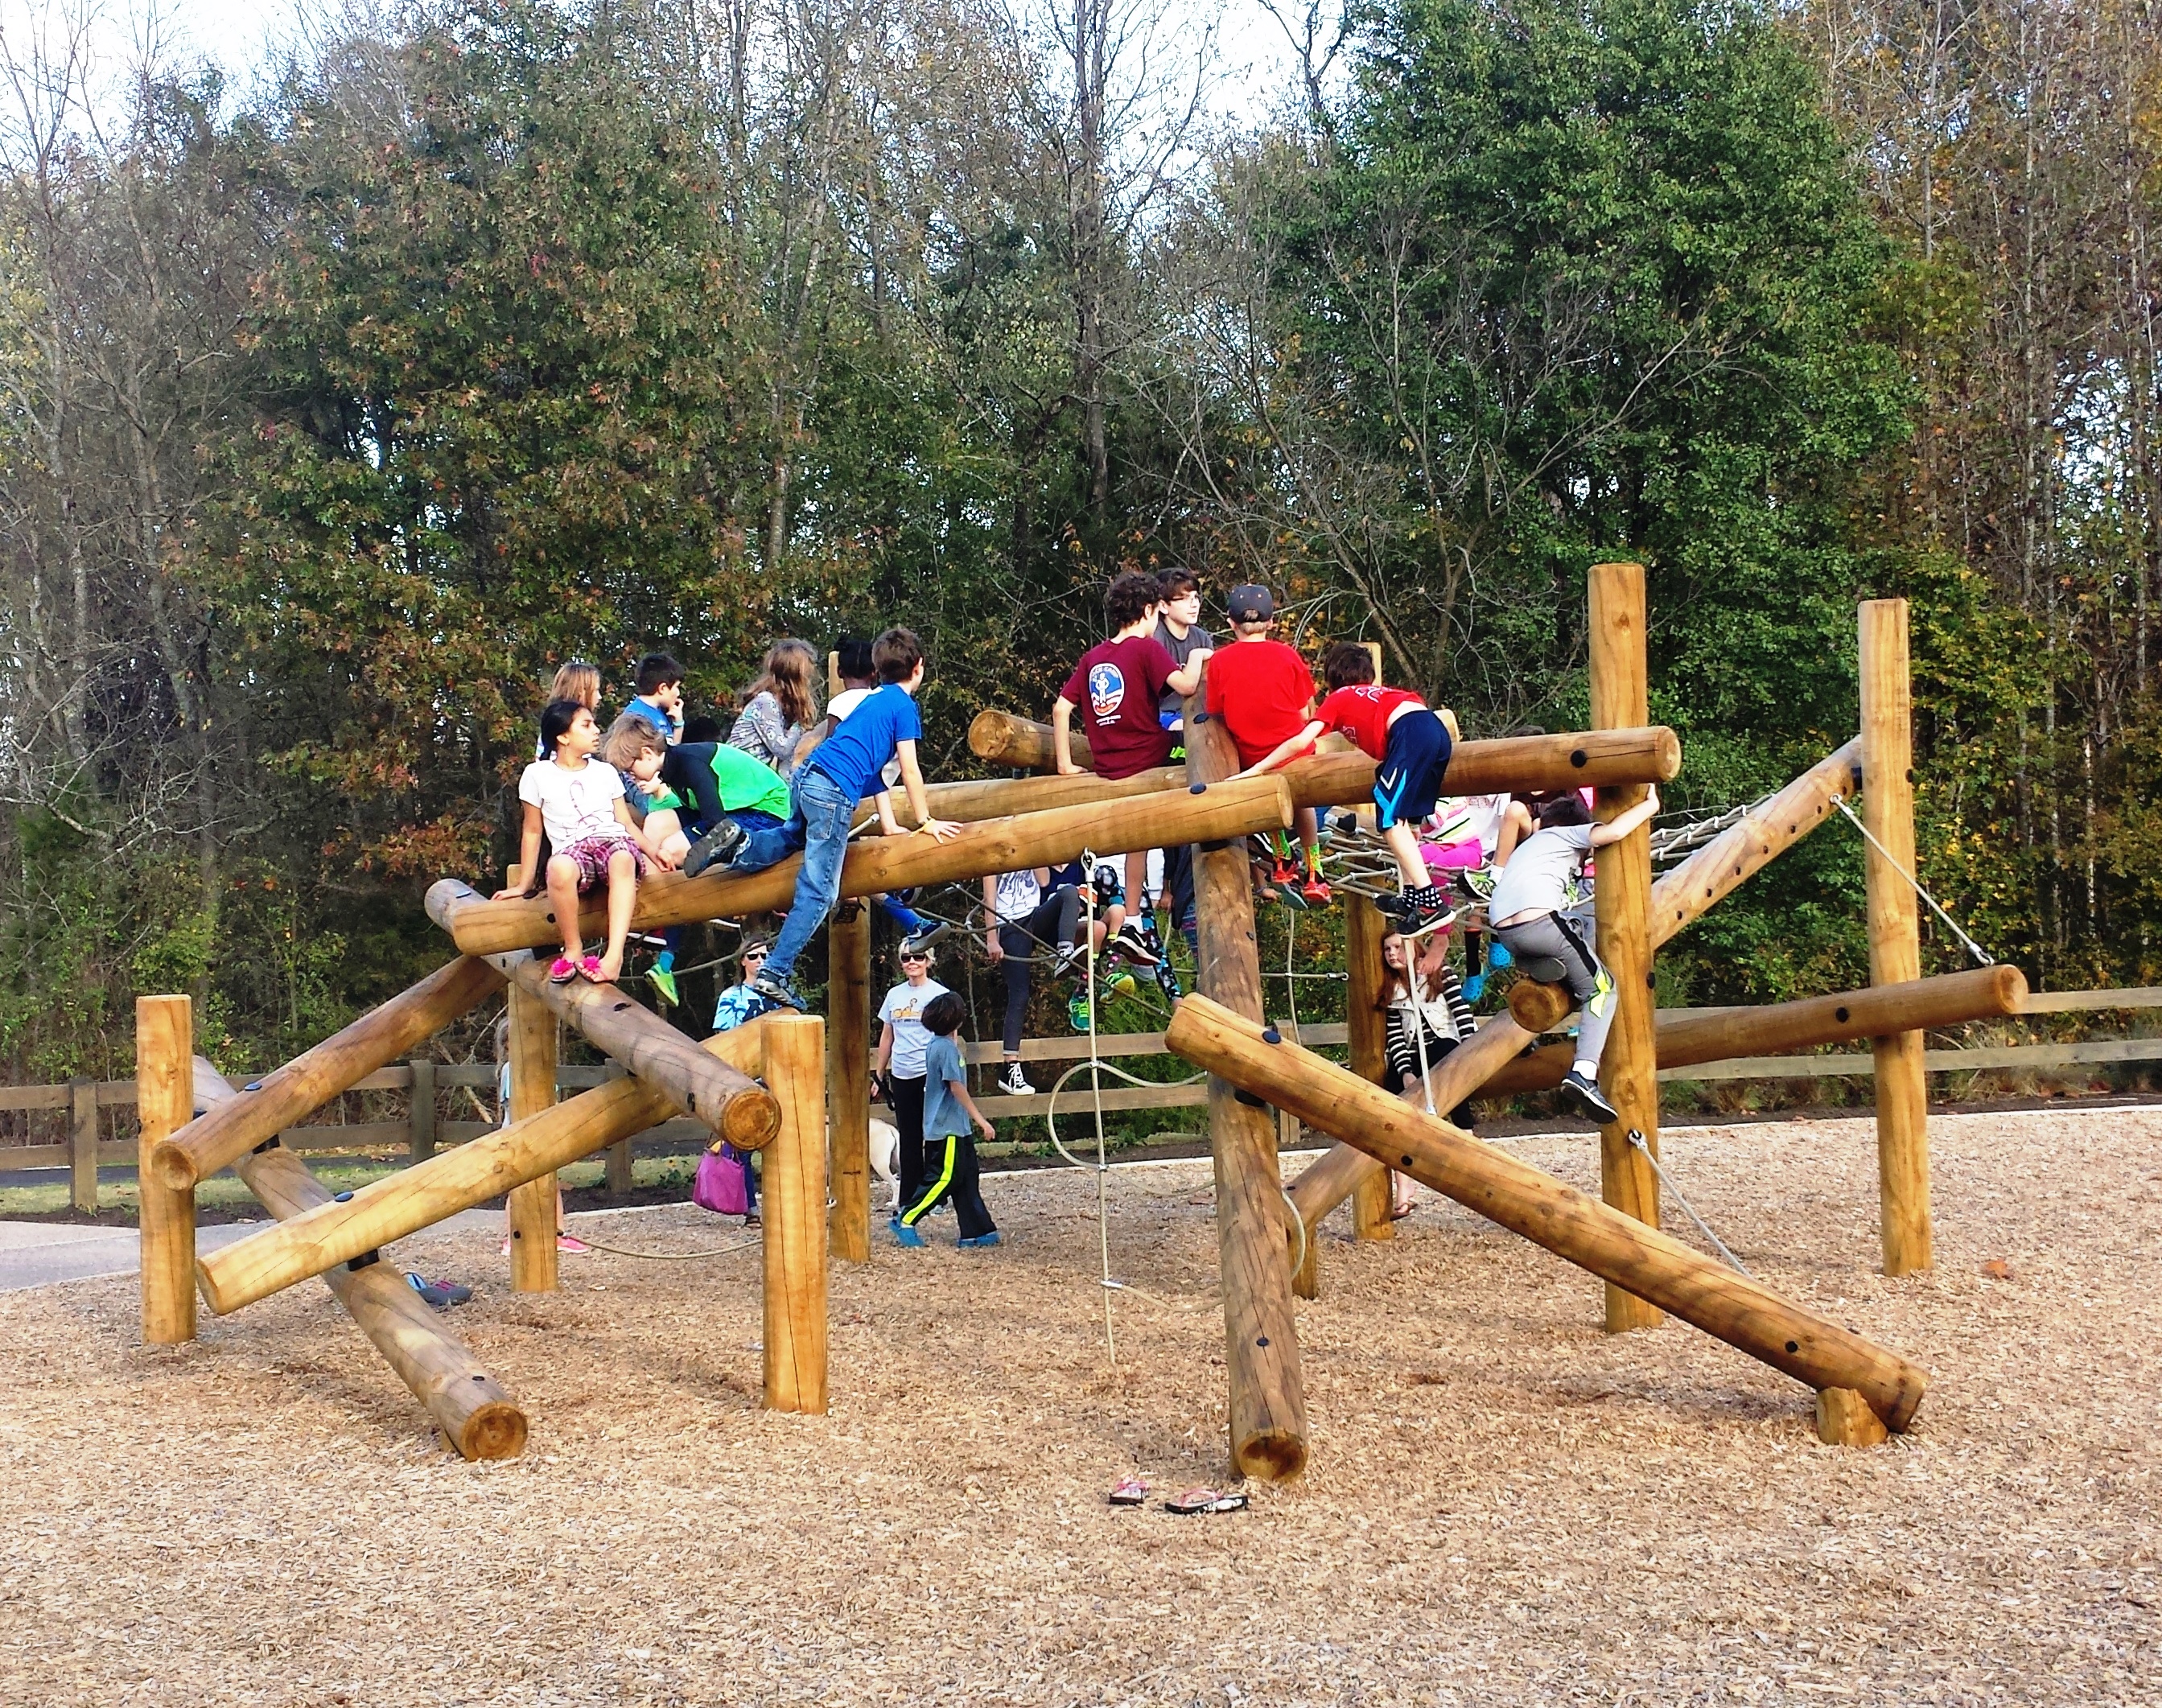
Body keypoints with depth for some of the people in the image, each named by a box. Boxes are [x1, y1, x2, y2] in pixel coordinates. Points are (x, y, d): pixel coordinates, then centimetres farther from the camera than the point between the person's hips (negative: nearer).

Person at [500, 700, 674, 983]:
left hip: (613, 840, 2)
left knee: (623, 860, -39)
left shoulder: (606, 772, 22)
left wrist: (651, 850, 0)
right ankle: (573, 949, -22)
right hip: (572, 850, -2)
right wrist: (526, 884, 15)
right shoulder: (538, 774, 12)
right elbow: (532, 831, 16)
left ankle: (614, 955, -48)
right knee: (559, 868, -42)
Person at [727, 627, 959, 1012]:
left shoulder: (876, 700, 24)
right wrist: (925, 821, 9)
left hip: (806, 777, 8)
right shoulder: (904, 706, 0)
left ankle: (743, 847, 12)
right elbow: (909, 772, -2)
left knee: (795, 836, 39)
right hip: (833, 794, -8)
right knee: (818, 892, -5)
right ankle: (774, 975, -10)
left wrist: (889, 824, 26)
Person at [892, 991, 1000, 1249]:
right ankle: (905, 1221, 0)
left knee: (967, 1178, 9)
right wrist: (981, 1121, -17)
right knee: (944, 1178, -5)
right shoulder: (948, 1048, -17)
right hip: (947, 1128, -10)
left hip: (955, 1127, 10)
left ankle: (977, 1230, 10)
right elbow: (957, 1088, -20)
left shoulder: (936, 1045, 11)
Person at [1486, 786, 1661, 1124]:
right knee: (1601, 990, 2)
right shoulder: (1570, 834, 16)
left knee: (1584, 922, 34)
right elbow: (1613, 832, -2)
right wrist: (1650, 805, 11)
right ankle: (1583, 1075, -16)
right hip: (1539, 923, -7)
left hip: (1502, 931, 7)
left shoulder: (1530, 843, 37)